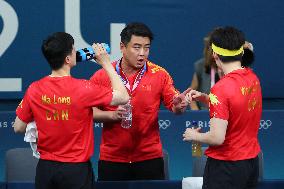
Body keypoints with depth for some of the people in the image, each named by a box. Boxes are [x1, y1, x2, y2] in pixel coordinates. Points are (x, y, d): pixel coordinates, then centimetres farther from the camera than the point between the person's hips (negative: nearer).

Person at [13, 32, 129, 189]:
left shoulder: (34, 90, -7)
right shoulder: (83, 89, -17)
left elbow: (18, 128, 4)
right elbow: (123, 97, -4)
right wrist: (106, 63, 3)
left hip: (45, 168, 3)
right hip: (76, 169, -3)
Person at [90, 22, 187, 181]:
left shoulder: (159, 74, 0)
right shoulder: (102, 76, -3)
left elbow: (174, 106, 0)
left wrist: (178, 106, -22)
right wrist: (112, 115, -18)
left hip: (150, 157, 1)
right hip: (111, 158, 0)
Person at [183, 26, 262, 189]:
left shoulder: (221, 89, -23)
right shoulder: (253, 78, 1)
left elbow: (217, 138, -24)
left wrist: (193, 136, -6)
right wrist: (205, 98, 8)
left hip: (226, 165, -8)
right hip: (252, 161, 8)